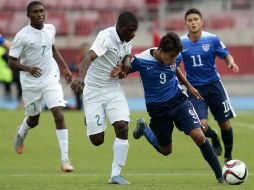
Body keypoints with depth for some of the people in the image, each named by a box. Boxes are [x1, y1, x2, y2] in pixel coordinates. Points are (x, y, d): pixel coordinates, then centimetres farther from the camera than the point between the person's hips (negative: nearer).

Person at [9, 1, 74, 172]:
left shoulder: (50, 29, -1)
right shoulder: (22, 36, -17)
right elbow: (12, 62, -14)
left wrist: (65, 68, 17)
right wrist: (28, 69, -32)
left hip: (50, 79, 2)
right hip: (30, 83, -2)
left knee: (59, 114, -15)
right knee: (34, 119, 15)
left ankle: (65, 158, -14)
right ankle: (21, 134, 53)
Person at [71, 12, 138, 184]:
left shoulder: (127, 40, 0)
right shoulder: (106, 37, -23)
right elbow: (90, 56, -40)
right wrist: (81, 77, -59)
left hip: (113, 89, 6)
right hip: (94, 91, -6)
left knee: (122, 127, -16)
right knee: (97, 140, -4)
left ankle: (116, 175, -7)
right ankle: (89, 122, 35)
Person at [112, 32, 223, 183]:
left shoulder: (170, 58, -7)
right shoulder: (141, 60, -20)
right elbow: (124, 71, -4)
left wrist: (189, 86, 23)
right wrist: (120, 69, -27)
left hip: (179, 101, 2)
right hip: (158, 109, -2)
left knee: (199, 136, -17)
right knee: (166, 150, 13)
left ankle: (220, 175, -6)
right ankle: (143, 128, 42)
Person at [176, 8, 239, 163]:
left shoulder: (212, 39, -6)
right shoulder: (181, 43, -6)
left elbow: (226, 55, 2)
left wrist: (231, 62, -20)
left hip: (214, 85, 1)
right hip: (195, 89, -1)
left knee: (224, 124, 5)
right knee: (202, 125, -16)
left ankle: (228, 156, 30)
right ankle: (214, 138, 22)